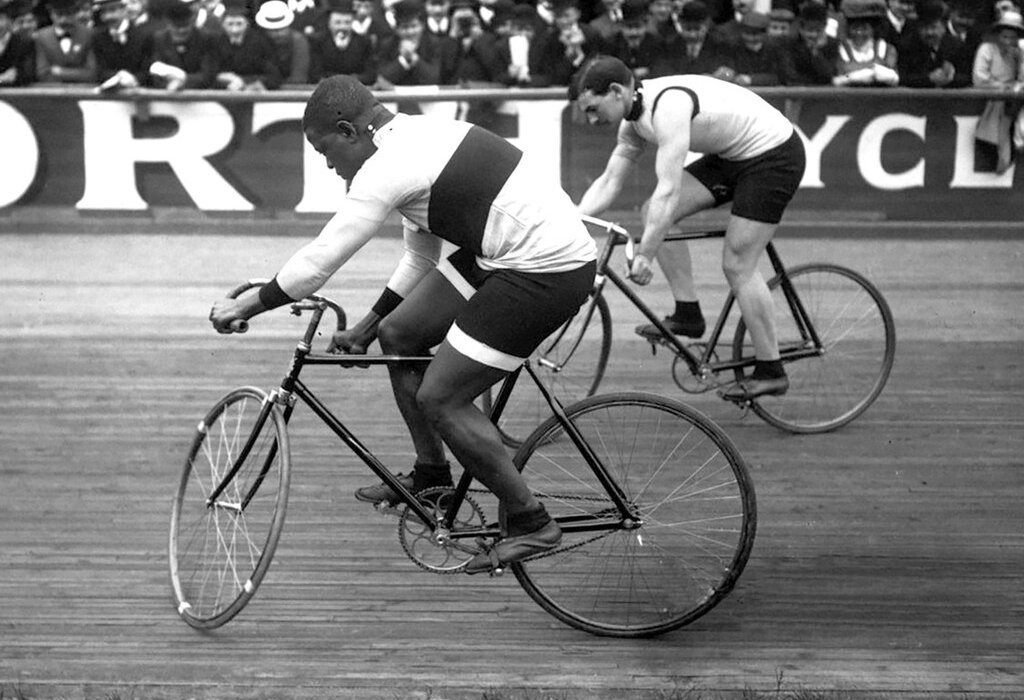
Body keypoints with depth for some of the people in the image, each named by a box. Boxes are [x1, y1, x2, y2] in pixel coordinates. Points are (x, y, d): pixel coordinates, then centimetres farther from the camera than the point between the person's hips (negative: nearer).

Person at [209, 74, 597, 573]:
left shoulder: (389, 167, -16)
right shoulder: (417, 138, 14)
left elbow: (318, 261, -14)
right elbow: (420, 256, 23)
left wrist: (245, 305, -1)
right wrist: (367, 325, 23)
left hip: (548, 271, -10)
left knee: (438, 398, -6)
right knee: (399, 333, 15)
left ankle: (532, 524, 5)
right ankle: (431, 474, 27)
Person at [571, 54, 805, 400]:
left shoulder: (668, 107, -29)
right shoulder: (635, 119, 1)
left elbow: (668, 190, -33)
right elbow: (608, 181, 6)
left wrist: (645, 256, -34)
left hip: (774, 154, -9)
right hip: (732, 155, 9)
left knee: (737, 265, -9)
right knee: (654, 213, -1)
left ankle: (770, 371, 1)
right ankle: (688, 313, 6)